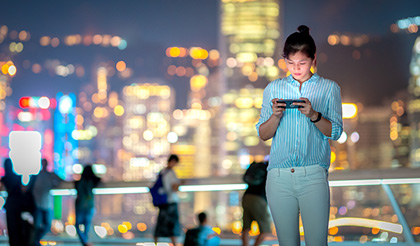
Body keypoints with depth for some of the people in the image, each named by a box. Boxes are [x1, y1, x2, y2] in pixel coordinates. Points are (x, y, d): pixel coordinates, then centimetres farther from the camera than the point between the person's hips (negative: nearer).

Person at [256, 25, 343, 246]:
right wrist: (276, 116, -9)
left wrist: (314, 115, -15)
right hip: (279, 176, 2)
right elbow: (263, 135, 11)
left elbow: (335, 132, 2)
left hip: (313, 176, -2)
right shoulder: (273, 89, 13)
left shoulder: (329, 88, 8)